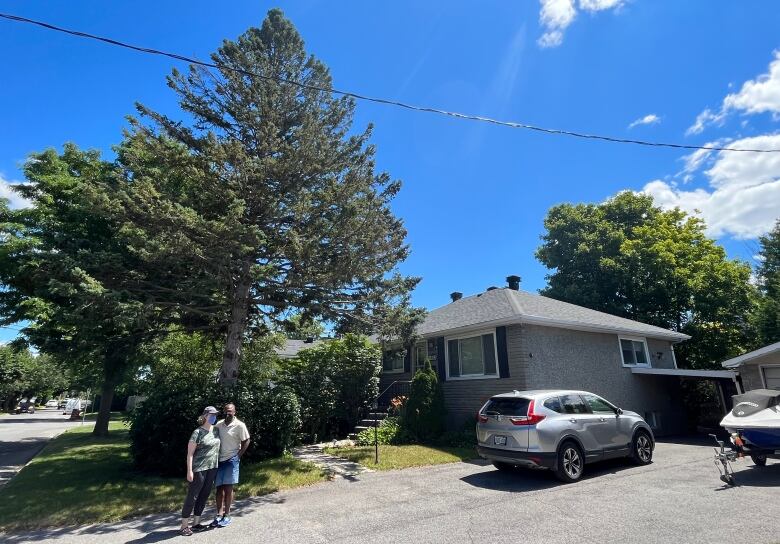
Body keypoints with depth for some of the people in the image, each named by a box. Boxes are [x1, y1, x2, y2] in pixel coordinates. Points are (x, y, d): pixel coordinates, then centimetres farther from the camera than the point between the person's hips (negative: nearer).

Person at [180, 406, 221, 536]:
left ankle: (196, 523, 25)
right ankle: (184, 526, 13)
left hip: (212, 468, 6)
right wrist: (189, 471, -16)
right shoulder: (198, 433, -12)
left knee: (204, 496, 13)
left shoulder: (216, 430, 6)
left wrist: (218, 464, 14)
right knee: (192, 496, 2)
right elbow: (190, 453, -12)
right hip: (199, 469, -6)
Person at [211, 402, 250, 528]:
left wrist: (238, 456, -9)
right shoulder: (219, 424, 3)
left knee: (228, 488, 1)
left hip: (231, 460, -4)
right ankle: (219, 515, 15)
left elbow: (246, 442, -5)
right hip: (219, 460, 4)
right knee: (219, 488, 7)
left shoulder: (239, 425, -11)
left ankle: (227, 516, 13)